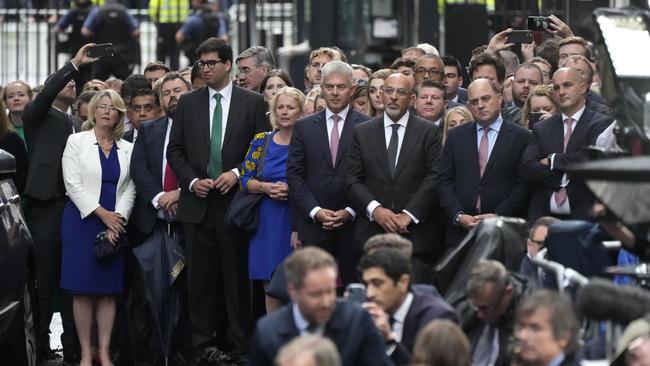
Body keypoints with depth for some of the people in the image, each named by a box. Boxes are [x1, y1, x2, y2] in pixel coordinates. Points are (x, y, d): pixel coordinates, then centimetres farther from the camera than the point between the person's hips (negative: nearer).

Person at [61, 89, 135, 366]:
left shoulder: (127, 149, 10)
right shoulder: (77, 141, 2)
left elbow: (129, 189, 5)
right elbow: (73, 184, -6)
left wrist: (117, 220, -10)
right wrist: (102, 213, -12)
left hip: (114, 224, 3)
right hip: (82, 220, -3)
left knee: (109, 290, 0)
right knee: (83, 289, -5)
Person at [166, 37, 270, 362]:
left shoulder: (252, 103, 3)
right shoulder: (188, 103, 10)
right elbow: (175, 150, 10)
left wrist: (236, 174, -11)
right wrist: (192, 181, -4)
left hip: (233, 199, -2)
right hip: (197, 202, 2)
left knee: (236, 277, 0)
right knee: (200, 279, 3)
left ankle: (237, 344, 3)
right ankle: (202, 344, 6)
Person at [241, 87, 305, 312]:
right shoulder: (261, 141, 8)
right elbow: (245, 179, 8)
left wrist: (292, 191, -17)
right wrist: (265, 187, -10)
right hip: (267, 220, 3)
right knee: (270, 287, 3)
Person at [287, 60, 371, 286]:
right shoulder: (304, 127, 10)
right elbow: (295, 174, 6)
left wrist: (350, 212, -9)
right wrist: (315, 211, -6)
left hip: (354, 223, -1)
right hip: (313, 224, 1)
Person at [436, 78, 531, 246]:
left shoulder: (521, 137, 3)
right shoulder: (456, 136, 12)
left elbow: (524, 185, -2)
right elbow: (444, 181, 8)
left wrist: (499, 217, -11)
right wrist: (458, 216, -6)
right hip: (460, 231, 2)